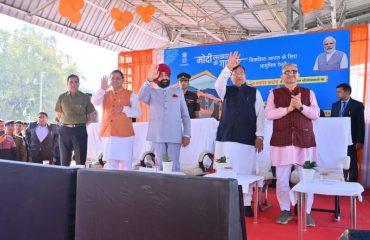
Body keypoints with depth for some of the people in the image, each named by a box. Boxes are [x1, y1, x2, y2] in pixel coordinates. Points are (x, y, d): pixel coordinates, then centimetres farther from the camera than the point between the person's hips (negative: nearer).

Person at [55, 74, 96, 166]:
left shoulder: (85, 97, 2)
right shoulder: (62, 97, 7)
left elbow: (91, 115, 7)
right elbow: (58, 114, 17)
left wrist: (82, 124, 0)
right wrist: (65, 123, 6)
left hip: (80, 130, -2)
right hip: (65, 130, 2)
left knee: (80, 160, 1)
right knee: (64, 160, 9)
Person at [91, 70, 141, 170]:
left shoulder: (131, 95, 3)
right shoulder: (105, 94, 14)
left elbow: (138, 113, -4)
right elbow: (94, 102, -5)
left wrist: (123, 109, -18)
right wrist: (102, 89, -16)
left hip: (125, 134, -3)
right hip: (108, 134, 3)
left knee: (125, 163, 0)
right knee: (110, 163, 7)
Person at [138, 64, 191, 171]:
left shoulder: (178, 91, 13)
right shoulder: (151, 92, 10)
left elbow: (185, 115, 11)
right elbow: (141, 96, -15)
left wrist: (186, 134, 2)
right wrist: (149, 80, -27)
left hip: (175, 135, 0)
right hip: (157, 135, 0)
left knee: (174, 164, 0)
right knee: (160, 164, 5)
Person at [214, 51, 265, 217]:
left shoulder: (254, 92, 9)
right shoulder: (226, 91, 13)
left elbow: (260, 115, 4)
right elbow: (218, 84, -11)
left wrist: (259, 136, -4)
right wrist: (228, 67, -23)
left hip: (247, 138, -1)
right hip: (226, 137, 1)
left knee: (245, 172, -1)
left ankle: (245, 204, 10)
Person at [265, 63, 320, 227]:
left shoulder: (308, 93, 10)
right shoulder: (274, 94, 8)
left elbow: (316, 114, 2)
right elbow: (268, 114, -4)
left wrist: (300, 106, -12)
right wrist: (288, 108, -12)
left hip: (304, 141, 0)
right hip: (281, 141, 0)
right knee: (282, 179, 5)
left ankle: (306, 212, 14)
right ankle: (285, 210, 19)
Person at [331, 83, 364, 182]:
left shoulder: (357, 105, -3)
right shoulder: (335, 105, 11)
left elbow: (361, 124, -6)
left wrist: (360, 141, -11)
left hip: (351, 140, -4)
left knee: (352, 165, 4)